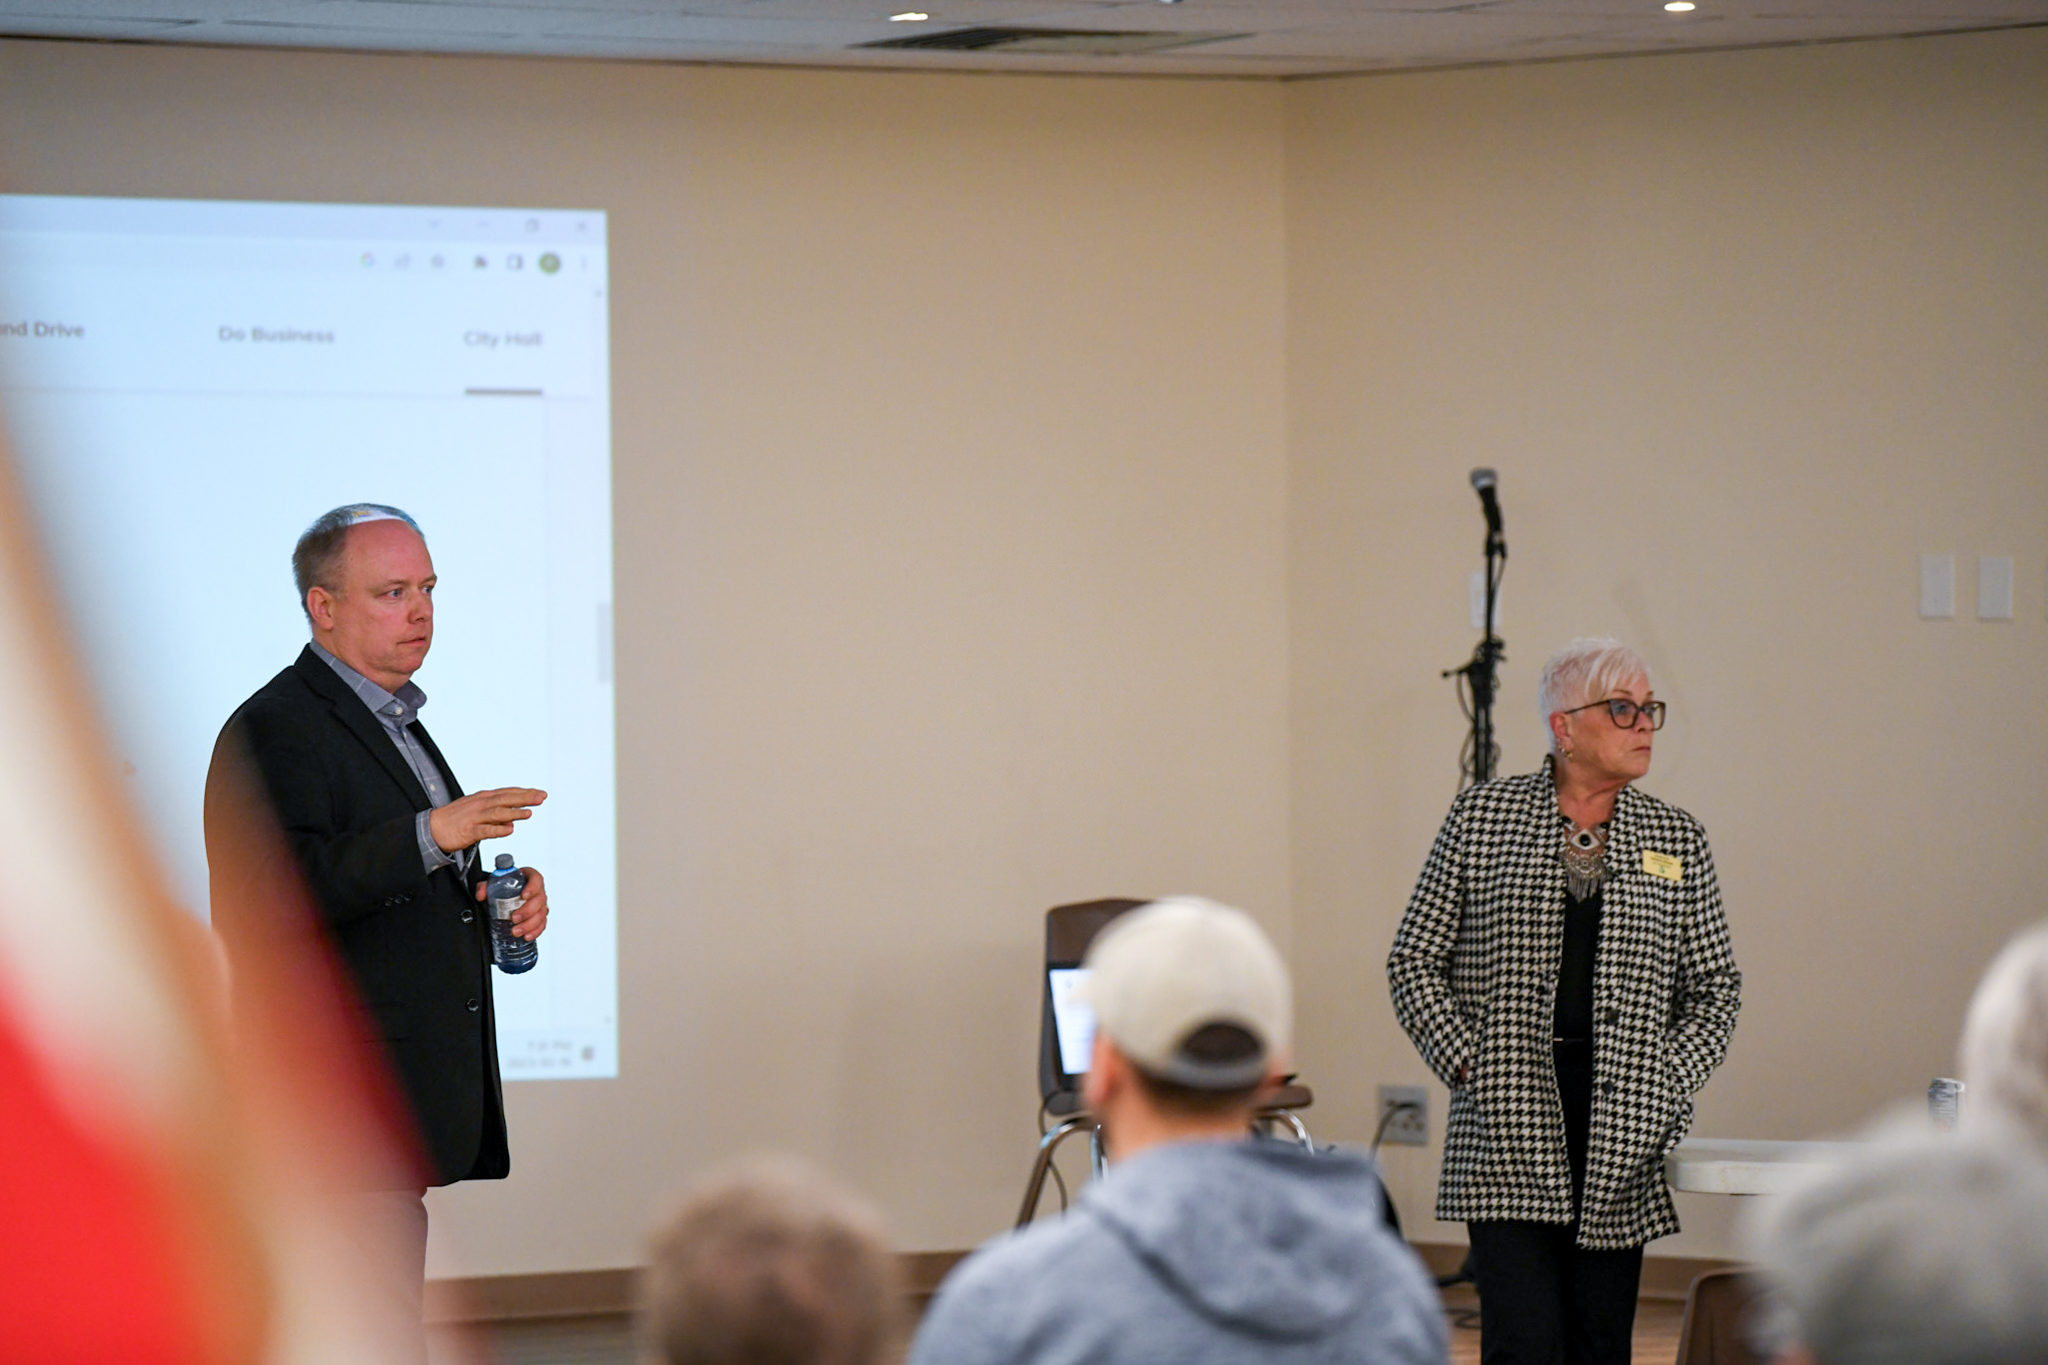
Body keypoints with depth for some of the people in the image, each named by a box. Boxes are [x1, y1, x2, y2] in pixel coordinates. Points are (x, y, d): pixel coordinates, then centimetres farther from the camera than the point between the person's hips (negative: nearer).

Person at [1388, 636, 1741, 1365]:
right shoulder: (1481, 817, 3)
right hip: (1506, 1127, -3)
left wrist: (1668, 1081, -1)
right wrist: (1466, 1060, -6)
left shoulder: (1677, 840, 10)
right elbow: (1414, 961, 6)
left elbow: (1715, 986, 14)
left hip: (1621, 1136, 3)